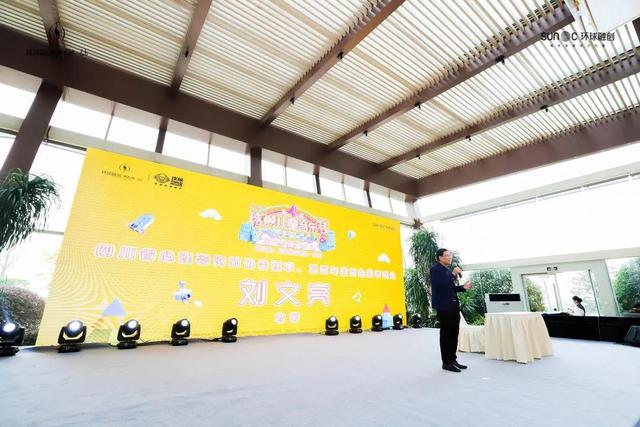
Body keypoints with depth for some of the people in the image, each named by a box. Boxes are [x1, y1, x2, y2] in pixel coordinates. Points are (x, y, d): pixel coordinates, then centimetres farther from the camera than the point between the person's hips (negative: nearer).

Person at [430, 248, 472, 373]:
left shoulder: (448, 270, 17)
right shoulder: (435, 269, -10)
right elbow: (441, 285, -22)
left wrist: (463, 287, 7)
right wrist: (453, 274, -21)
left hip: (454, 306, 8)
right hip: (444, 306, -8)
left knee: (454, 334, 13)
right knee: (446, 334, -1)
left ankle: (453, 359, 24)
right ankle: (446, 362, 9)